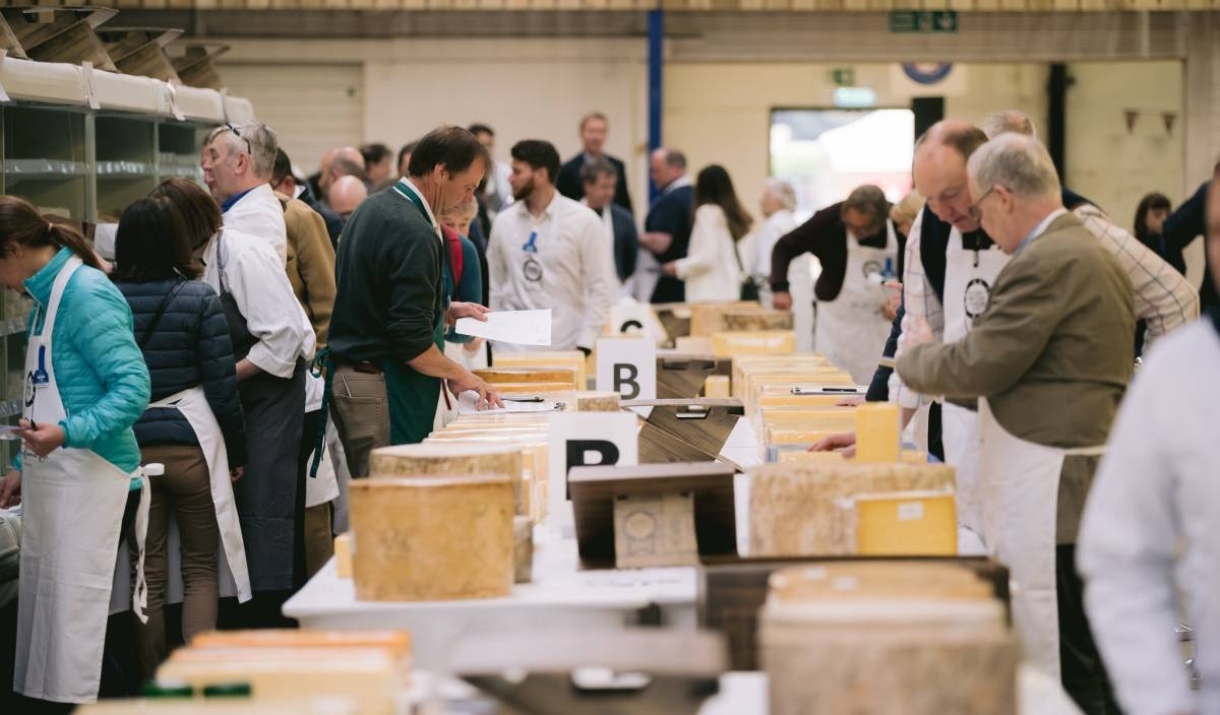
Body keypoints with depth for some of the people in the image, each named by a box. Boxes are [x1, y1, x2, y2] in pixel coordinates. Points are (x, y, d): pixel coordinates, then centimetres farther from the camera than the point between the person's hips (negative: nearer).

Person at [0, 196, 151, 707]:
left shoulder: (86, 295, -15)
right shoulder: (49, 294, 13)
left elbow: (133, 387, -21)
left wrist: (68, 433, -32)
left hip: (88, 470, -10)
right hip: (50, 472, 10)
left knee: (73, 602, -7)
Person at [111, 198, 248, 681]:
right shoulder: (198, 299, -7)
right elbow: (221, 384, -7)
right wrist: (236, 451, 4)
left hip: (128, 444, 2)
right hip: (190, 441, -2)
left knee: (148, 573, 9)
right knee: (201, 569, 8)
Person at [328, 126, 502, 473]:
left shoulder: (373, 208, 12)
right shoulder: (414, 233, -19)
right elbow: (412, 341, -22)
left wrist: (445, 311, 20)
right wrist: (458, 374, -8)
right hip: (382, 391, -10)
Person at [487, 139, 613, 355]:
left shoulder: (583, 221, -3)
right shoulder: (504, 222, 7)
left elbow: (600, 288, -4)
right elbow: (493, 287, 11)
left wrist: (584, 346, -10)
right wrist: (489, 342, 4)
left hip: (563, 350, -3)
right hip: (510, 349, 3)